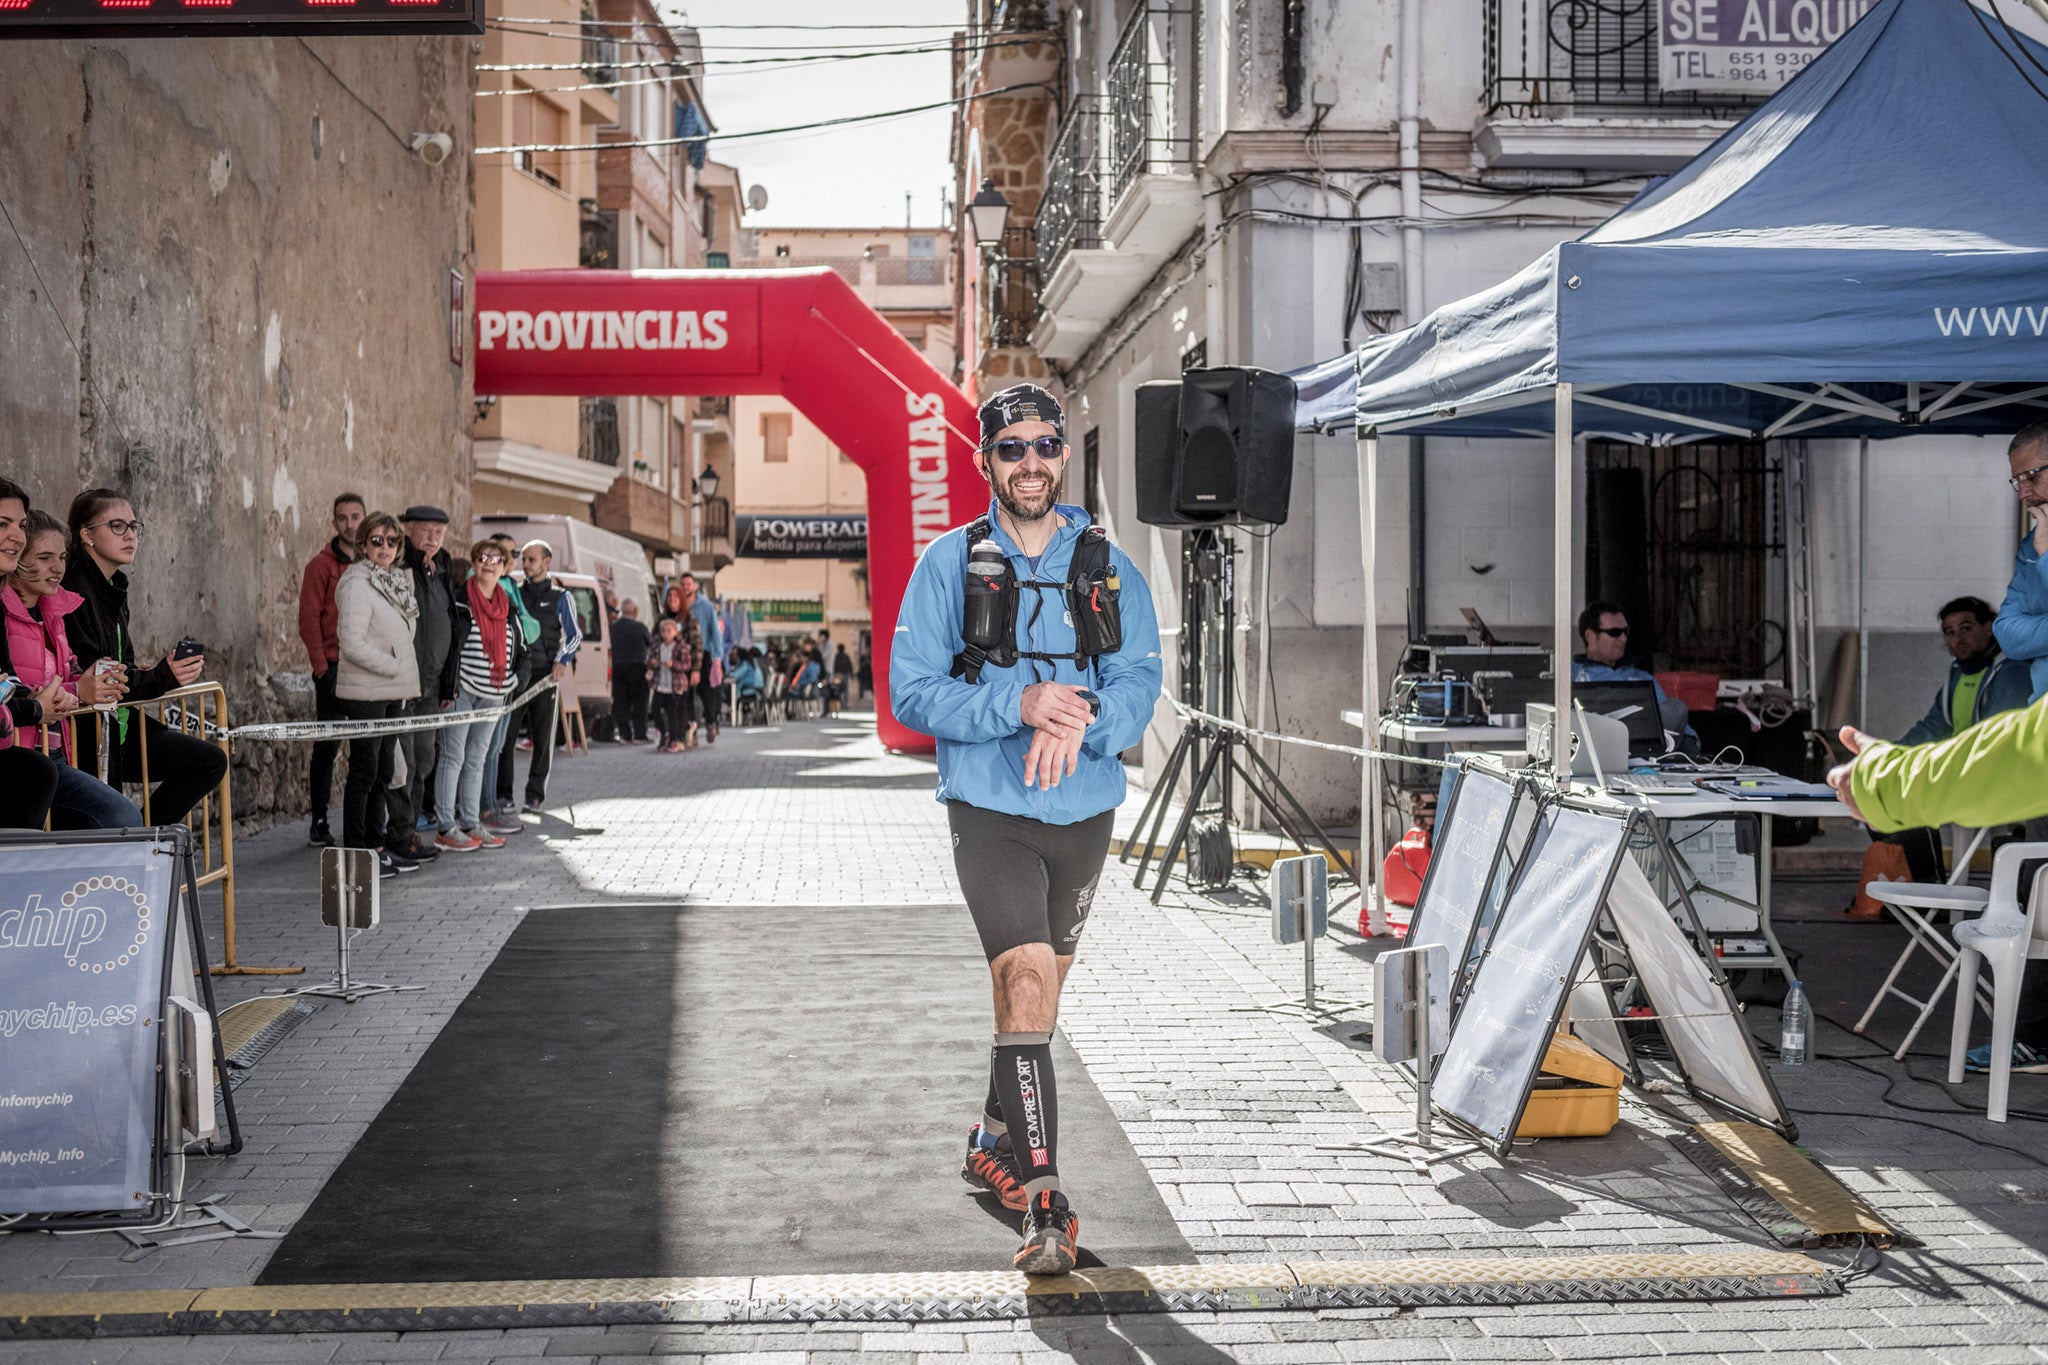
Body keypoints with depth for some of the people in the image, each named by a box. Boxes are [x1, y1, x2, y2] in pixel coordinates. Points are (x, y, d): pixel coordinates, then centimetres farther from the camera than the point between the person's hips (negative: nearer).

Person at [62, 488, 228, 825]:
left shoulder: (112, 591, 12)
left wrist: (171, 672, -4)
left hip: (120, 726, 9)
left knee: (211, 761, 2)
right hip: (86, 739, -9)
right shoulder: (74, 592, -17)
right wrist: (160, 679, -27)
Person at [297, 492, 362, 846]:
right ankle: (319, 824, 7)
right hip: (334, 669, -4)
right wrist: (322, 668, -12)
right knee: (327, 747, 0)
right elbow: (309, 620, -6)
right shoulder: (322, 564, -2)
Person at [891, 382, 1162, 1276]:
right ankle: (1044, 1203, -17)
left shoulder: (1107, 566, 5)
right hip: (989, 810, -4)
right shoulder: (949, 563, -2)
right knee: (1027, 985, -18)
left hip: (1083, 810, 4)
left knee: (1038, 993, 17)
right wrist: (1018, 706, -22)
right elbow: (911, 691, -8)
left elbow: (1140, 683, -3)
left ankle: (995, 1143, 39)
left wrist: (1081, 721, -24)